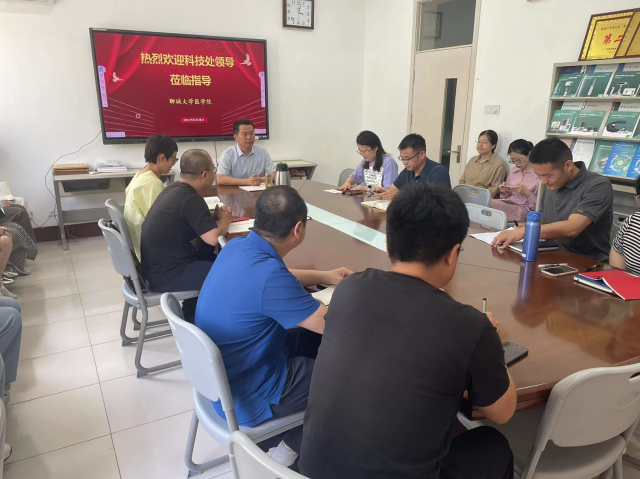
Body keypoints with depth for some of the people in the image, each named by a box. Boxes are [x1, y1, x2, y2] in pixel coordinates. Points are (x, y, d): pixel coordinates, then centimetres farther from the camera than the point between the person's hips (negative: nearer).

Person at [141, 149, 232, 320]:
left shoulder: (174, 189, 6)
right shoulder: (190, 199, -21)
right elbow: (214, 238, -27)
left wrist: (215, 216, 3)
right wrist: (225, 219, -6)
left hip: (157, 264, 9)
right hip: (166, 274, -9)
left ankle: (191, 316, 27)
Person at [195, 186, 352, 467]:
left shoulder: (237, 247, -7)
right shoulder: (268, 275, -34)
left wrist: (325, 277, 11)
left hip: (221, 374, 8)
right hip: (243, 397, -8)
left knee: (309, 336, 17)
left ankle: (296, 426, 29)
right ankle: (290, 449, 22)